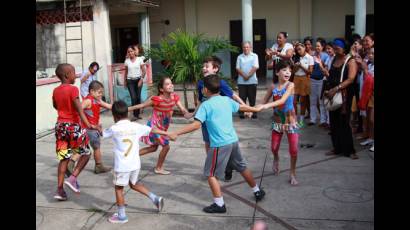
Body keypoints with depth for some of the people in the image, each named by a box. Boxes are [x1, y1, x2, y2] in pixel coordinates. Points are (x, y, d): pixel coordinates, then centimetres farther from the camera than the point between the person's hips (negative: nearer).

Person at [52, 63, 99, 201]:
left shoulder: (56, 91, 7)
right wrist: (88, 124, -33)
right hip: (73, 126, -6)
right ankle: (72, 178, -3)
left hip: (60, 125, 6)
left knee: (64, 158, 11)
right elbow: (79, 108, -25)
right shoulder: (73, 89, -13)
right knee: (85, 153, 11)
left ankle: (59, 189, 9)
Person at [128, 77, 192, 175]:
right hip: (154, 126, -8)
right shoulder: (157, 99, -27)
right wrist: (127, 109, -13)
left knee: (154, 147, 19)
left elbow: (183, 110, -10)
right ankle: (159, 168, 16)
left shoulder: (174, 97, -9)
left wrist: (188, 114, -32)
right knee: (166, 146, -5)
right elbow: (142, 105, -17)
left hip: (162, 127, 8)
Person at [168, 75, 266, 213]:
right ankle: (258, 192, 39)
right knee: (242, 167, 24)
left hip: (220, 145, -7)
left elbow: (196, 125, -20)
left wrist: (176, 133, -19)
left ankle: (219, 204, 5)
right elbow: (242, 107, 25)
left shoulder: (206, 105, -11)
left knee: (211, 174, 4)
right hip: (233, 141, 7)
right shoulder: (227, 100, 8)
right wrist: (256, 109, 43)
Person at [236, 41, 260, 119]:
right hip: (241, 81, 1)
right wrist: (244, 75, -13)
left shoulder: (254, 56, 4)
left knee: (252, 98, 3)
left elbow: (255, 67, -7)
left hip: (252, 81, -1)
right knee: (242, 97, 2)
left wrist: (248, 76, -14)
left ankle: (253, 112, 11)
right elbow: (238, 68, 1)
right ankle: (241, 112, 8)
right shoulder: (239, 57, 9)